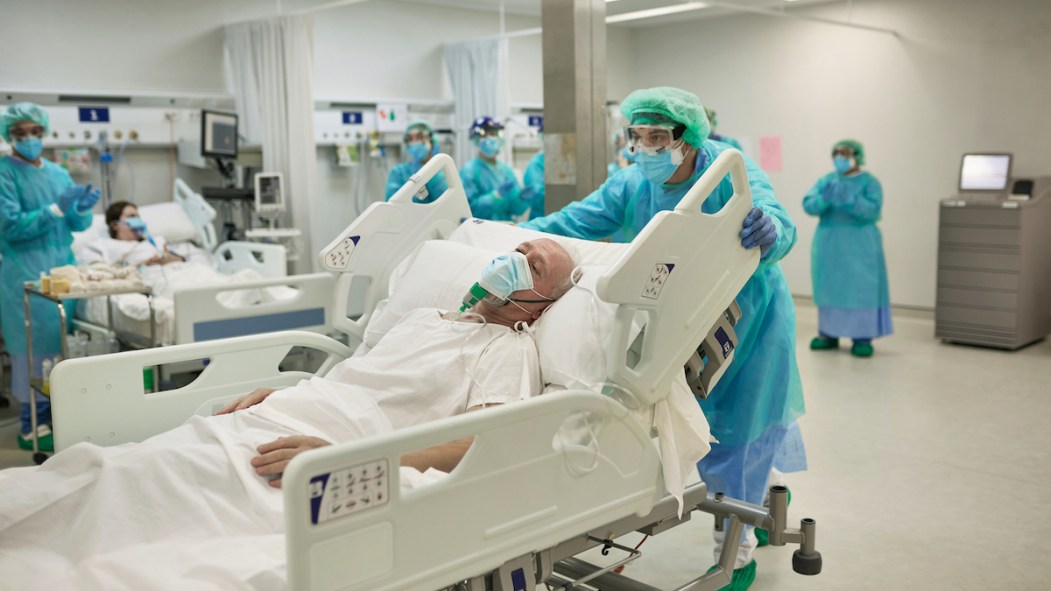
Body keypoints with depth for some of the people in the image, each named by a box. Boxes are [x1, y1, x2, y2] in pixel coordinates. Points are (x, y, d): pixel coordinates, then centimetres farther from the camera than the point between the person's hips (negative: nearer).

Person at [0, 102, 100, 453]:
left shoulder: (58, 173, 11)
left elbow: (79, 225, 11)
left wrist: (82, 209, -11)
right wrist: (57, 209, -20)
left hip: (63, 266, 6)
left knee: (62, 343, 10)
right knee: (33, 346, -4)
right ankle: (33, 426, 3)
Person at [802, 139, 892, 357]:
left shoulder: (869, 181, -2)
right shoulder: (825, 180, 9)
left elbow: (872, 210, -15)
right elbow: (808, 205, -2)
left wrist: (849, 200, -28)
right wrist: (825, 199, -22)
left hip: (859, 244, -4)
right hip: (828, 244, 4)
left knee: (860, 289, -6)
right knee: (829, 287, 6)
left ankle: (862, 337, -2)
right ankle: (829, 334, 14)